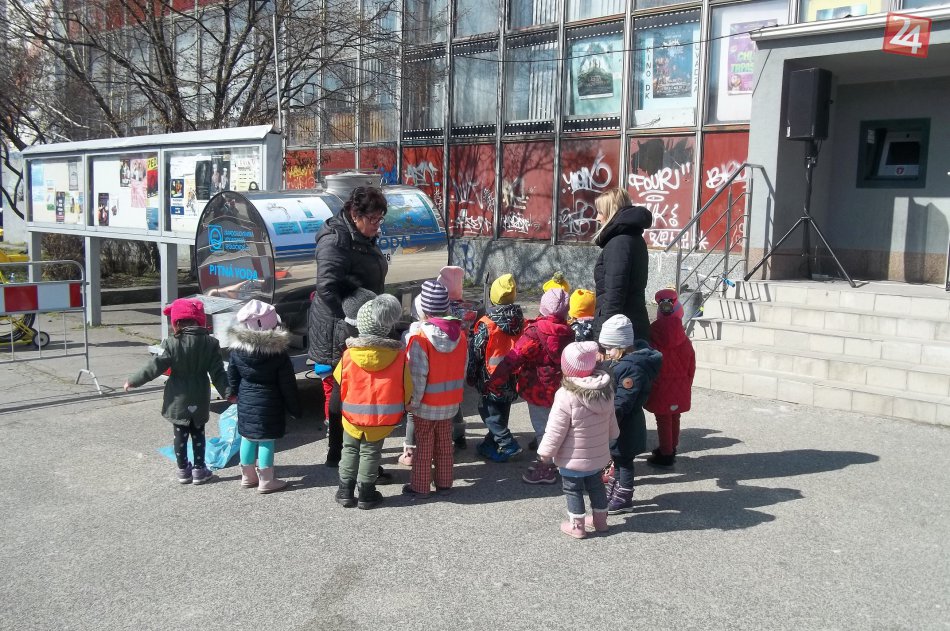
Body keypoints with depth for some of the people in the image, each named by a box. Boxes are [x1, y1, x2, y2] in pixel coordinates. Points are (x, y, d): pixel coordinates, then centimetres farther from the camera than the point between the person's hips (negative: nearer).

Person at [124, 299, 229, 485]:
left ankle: (183, 470, 21)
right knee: (198, 433, 15)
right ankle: (199, 469, 19)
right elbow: (218, 372, -7)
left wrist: (132, 381, 0)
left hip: (179, 400, -2)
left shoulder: (171, 344, -15)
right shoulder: (211, 343, -8)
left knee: (180, 434, 12)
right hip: (200, 400, 2)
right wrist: (227, 392, 2)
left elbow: (154, 368, -13)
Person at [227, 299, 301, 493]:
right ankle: (266, 481, 11)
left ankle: (248, 476, 29)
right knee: (266, 440, 3)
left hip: (246, 403, 5)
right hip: (269, 404, -5)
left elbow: (232, 378, 7)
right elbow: (288, 385, -11)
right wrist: (294, 408, -1)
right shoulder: (279, 353, -17)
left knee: (247, 438, 16)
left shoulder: (237, 349, -5)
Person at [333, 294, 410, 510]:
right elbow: (407, 389, -4)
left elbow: (338, 384, 1)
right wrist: (404, 408, 13)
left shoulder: (349, 355, -12)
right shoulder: (399, 357, -13)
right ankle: (366, 495, 20)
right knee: (370, 453, 14)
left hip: (352, 417, 0)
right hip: (382, 419, 0)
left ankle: (345, 492, 23)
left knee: (350, 451, 19)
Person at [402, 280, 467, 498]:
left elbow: (417, 375, -20)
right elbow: (463, 369, 3)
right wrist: (454, 392, 14)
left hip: (426, 405, -5)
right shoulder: (460, 335, -4)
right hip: (451, 402, 5)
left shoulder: (420, 339, -21)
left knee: (424, 445, 8)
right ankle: (444, 482, 28)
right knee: (445, 443, 17)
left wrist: (412, 401, -9)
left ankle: (420, 486, 18)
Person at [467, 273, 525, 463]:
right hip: (512, 381, 6)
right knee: (502, 413, 18)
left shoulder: (486, 324, -18)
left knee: (489, 412, 7)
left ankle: (508, 445, -1)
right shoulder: (521, 322, -2)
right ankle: (491, 444, 29)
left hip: (492, 381, -5)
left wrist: (470, 376, 1)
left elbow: (475, 352, -12)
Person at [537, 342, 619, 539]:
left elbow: (556, 429, -21)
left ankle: (577, 525, 19)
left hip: (574, 457, -6)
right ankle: (600, 519, 36)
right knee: (595, 484, 23)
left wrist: (545, 451, -9)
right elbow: (611, 421, 9)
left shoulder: (566, 396, -27)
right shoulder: (606, 390, -5)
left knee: (572, 488, 11)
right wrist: (610, 436, 27)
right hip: (598, 454, 6)